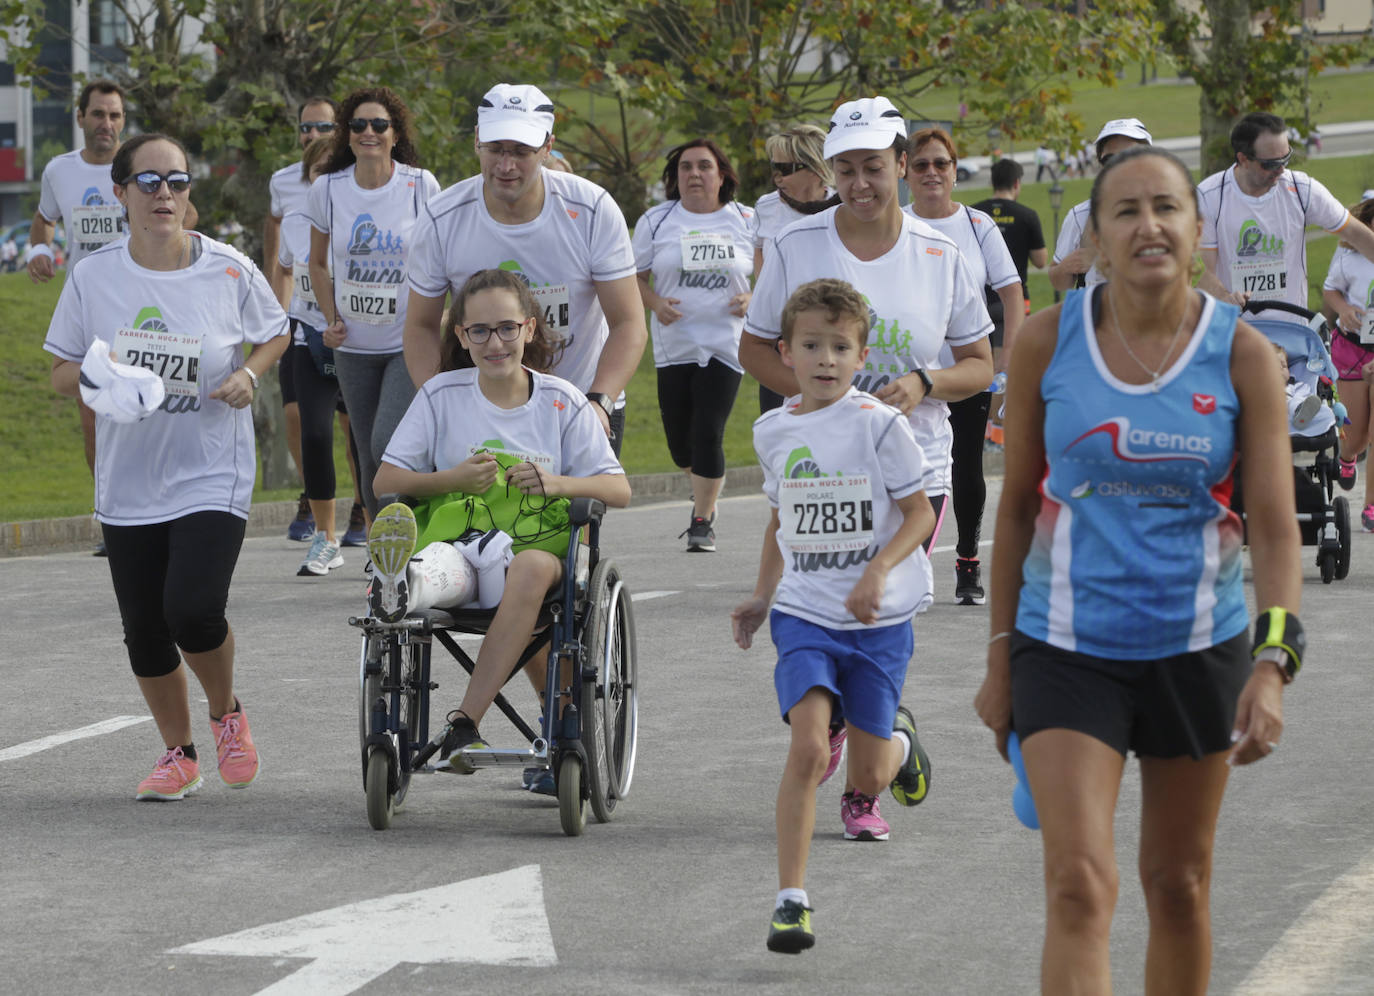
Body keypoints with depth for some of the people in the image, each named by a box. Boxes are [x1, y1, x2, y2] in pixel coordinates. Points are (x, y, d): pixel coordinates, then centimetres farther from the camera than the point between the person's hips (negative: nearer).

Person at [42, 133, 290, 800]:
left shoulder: (228, 271, -6)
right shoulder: (93, 276, -3)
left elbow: (274, 334, 11)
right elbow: (61, 373, 6)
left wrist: (249, 374, -10)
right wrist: (93, 379, -18)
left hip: (212, 475, -3)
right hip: (128, 481, 3)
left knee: (193, 610, -19)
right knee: (145, 631, 7)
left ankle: (226, 712, 12)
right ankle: (178, 753, 28)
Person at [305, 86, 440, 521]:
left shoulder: (420, 185, -6)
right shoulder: (327, 190, 0)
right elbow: (318, 263, 14)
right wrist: (331, 318, 2)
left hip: (411, 343, -3)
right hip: (354, 347, 3)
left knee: (389, 443, -20)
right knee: (369, 461, 8)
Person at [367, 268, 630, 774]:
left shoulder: (563, 403, 8)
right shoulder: (441, 395, 9)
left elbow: (618, 490, 7)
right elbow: (386, 481, 6)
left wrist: (556, 484, -13)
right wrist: (455, 479, -12)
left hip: (540, 545, -1)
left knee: (532, 566, -38)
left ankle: (464, 723, -42)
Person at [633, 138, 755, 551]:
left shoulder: (745, 221, 4)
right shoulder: (657, 220, 5)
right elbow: (634, 276, 8)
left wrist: (752, 298, -8)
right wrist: (655, 302, -11)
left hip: (724, 343, -2)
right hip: (673, 343, 2)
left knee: (708, 434, -11)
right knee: (679, 439, 5)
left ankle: (703, 520, 1)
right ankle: (705, 492, 36)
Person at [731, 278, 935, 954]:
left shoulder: (879, 425, -9)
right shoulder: (772, 431, 4)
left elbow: (919, 514, -7)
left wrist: (877, 572, -22)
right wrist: (761, 599, 16)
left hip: (879, 620, -2)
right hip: (804, 616, 2)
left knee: (868, 774, 8)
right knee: (808, 746, -20)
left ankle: (898, 740, 46)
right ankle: (791, 899, -17)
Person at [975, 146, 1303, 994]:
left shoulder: (1242, 354, -7)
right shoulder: (1049, 341, -6)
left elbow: (1275, 521, -10)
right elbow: (1018, 504, 4)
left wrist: (1273, 663, -23)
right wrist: (1001, 656, 5)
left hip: (1197, 647, 1)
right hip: (1066, 646, -1)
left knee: (1180, 886, 14)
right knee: (1080, 885, -14)